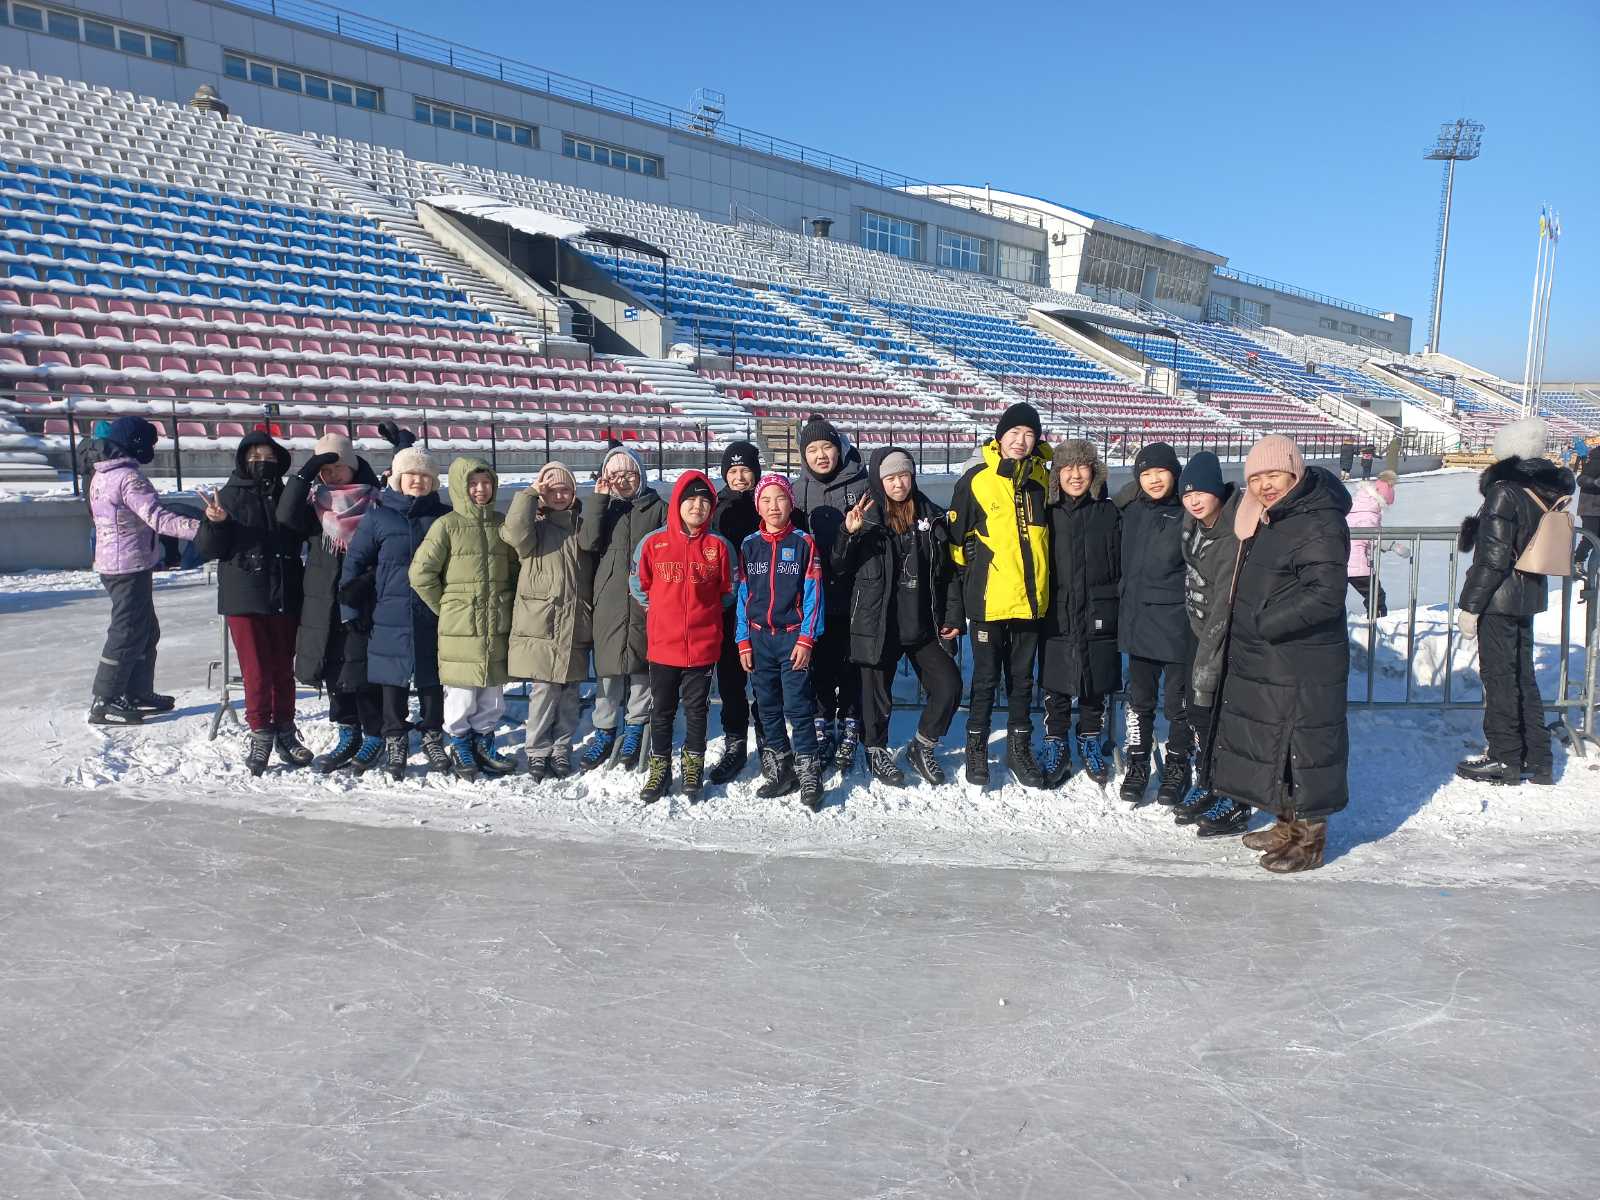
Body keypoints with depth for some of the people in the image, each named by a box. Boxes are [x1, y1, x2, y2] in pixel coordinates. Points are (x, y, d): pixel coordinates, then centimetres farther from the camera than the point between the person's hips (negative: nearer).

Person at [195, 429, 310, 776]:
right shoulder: (229, 497, 0)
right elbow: (208, 550, -2)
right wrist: (215, 523, -22)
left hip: (285, 598, 3)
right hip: (244, 599, -3)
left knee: (283, 669, 8)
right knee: (256, 671, -3)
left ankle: (284, 731, 19)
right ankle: (260, 733, 9)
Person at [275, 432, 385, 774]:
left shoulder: (374, 502, -3)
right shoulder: (315, 502, 7)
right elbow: (286, 516, -12)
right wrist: (304, 473, -15)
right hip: (322, 602, 5)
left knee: (361, 669, -4)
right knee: (332, 668, 10)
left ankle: (374, 737, 11)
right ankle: (347, 734, 23)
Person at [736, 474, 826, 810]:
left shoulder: (804, 543, -2)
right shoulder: (749, 545, 6)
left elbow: (813, 594, -4)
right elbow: (742, 595, 8)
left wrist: (806, 639, -11)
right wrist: (743, 641, 3)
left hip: (793, 637, -4)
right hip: (759, 637, 4)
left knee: (798, 707, -7)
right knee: (768, 708, 10)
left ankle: (809, 775, 1)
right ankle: (779, 771, 22)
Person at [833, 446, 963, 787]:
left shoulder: (932, 518, 4)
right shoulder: (865, 520, -4)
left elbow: (948, 572, 10)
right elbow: (839, 569, -3)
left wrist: (952, 616, 6)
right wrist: (848, 535, -20)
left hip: (923, 625, 3)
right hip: (877, 626, -3)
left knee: (949, 685, -1)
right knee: (878, 692, 7)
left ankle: (922, 746, 21)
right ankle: (876, 752, 31)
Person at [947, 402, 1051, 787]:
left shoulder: (1042, 478, 7)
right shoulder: (976, 480, -5)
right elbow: (958, 536, 0)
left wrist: (1042, 580, 16)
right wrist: (965, 583, 1)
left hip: (1030, 597, 4)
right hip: (989, 598, -3)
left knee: (1022, 678, 13)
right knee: (986, 678, 6)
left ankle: (1019, 749, 25)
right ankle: (976, 748, 20)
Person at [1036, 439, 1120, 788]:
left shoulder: (1109, 513, 1)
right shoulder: (1048, 514, 1)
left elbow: (1121, 565, 3)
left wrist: (1121, 610, -2)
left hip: (1099, 616, 0)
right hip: (1057, 618, 0)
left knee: (1096, 686, 11)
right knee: (1056, 686, 6)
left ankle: (1090, 742, 30)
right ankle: (1056, 746, 22)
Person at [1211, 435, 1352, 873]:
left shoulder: (1318, 524, -19)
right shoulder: (1269, 520, 11)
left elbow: (1325, 595, -26)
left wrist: (1264, 622, -22)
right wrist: (1250, 626, 12)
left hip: (1301, 668, -10)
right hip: (1262, 662, 10)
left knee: (1303, 747, 1)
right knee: (1267, 740, 18)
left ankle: (1310, 837, 16)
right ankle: (1288, 824, 34)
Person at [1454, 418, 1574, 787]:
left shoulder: (1505, 492, -19)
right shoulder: (1549, 490, 6)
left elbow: (1492, 556, -21)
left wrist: (1470, 605, -16)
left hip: (1500, 598, -8)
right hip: (1531, 594, 8)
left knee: (1499, 676, 2)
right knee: (1523, 676, 16)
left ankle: (1505, 759, 12)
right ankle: (1538, 760, 23)